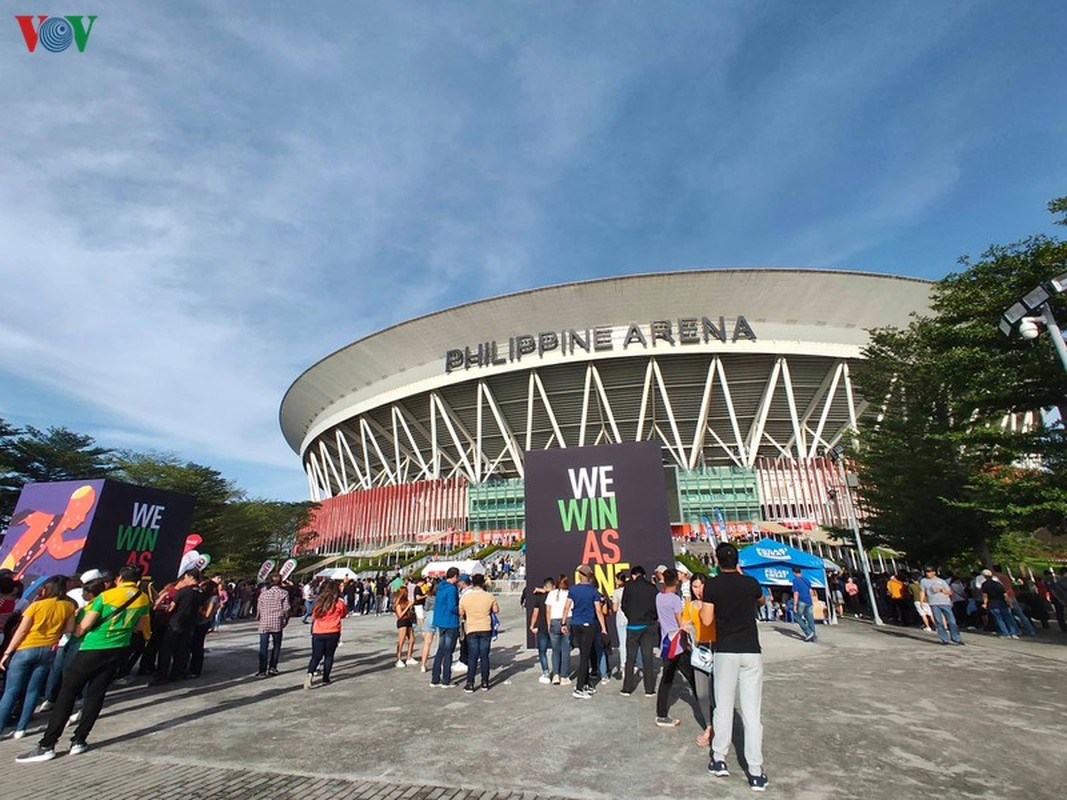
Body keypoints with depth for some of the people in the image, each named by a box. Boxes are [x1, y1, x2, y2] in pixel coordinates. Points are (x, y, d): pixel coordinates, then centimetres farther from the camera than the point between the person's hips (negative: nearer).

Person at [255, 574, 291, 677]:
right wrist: (286, 619, 12)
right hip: (277, 623, -2)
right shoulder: (284, 593, -2)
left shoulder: (263, 593, 6)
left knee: (263, 648, 7)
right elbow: (286, 609, -5)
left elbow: (258, 608, 9)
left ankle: (262, 670, 6)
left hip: (264, 623, 2)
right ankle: (272, 667, 14)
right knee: (276, 645, 14)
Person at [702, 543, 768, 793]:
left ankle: (719, 760, 21)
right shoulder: (750, 582, 0)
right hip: (752, 652, 2)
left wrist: (702, 603, 9)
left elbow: (707, 620, -8)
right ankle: (755, 772, 9)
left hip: (726, 651, -1)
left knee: (723, 707, 11)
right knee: (752, 711, 6)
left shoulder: (712, 585, -7)